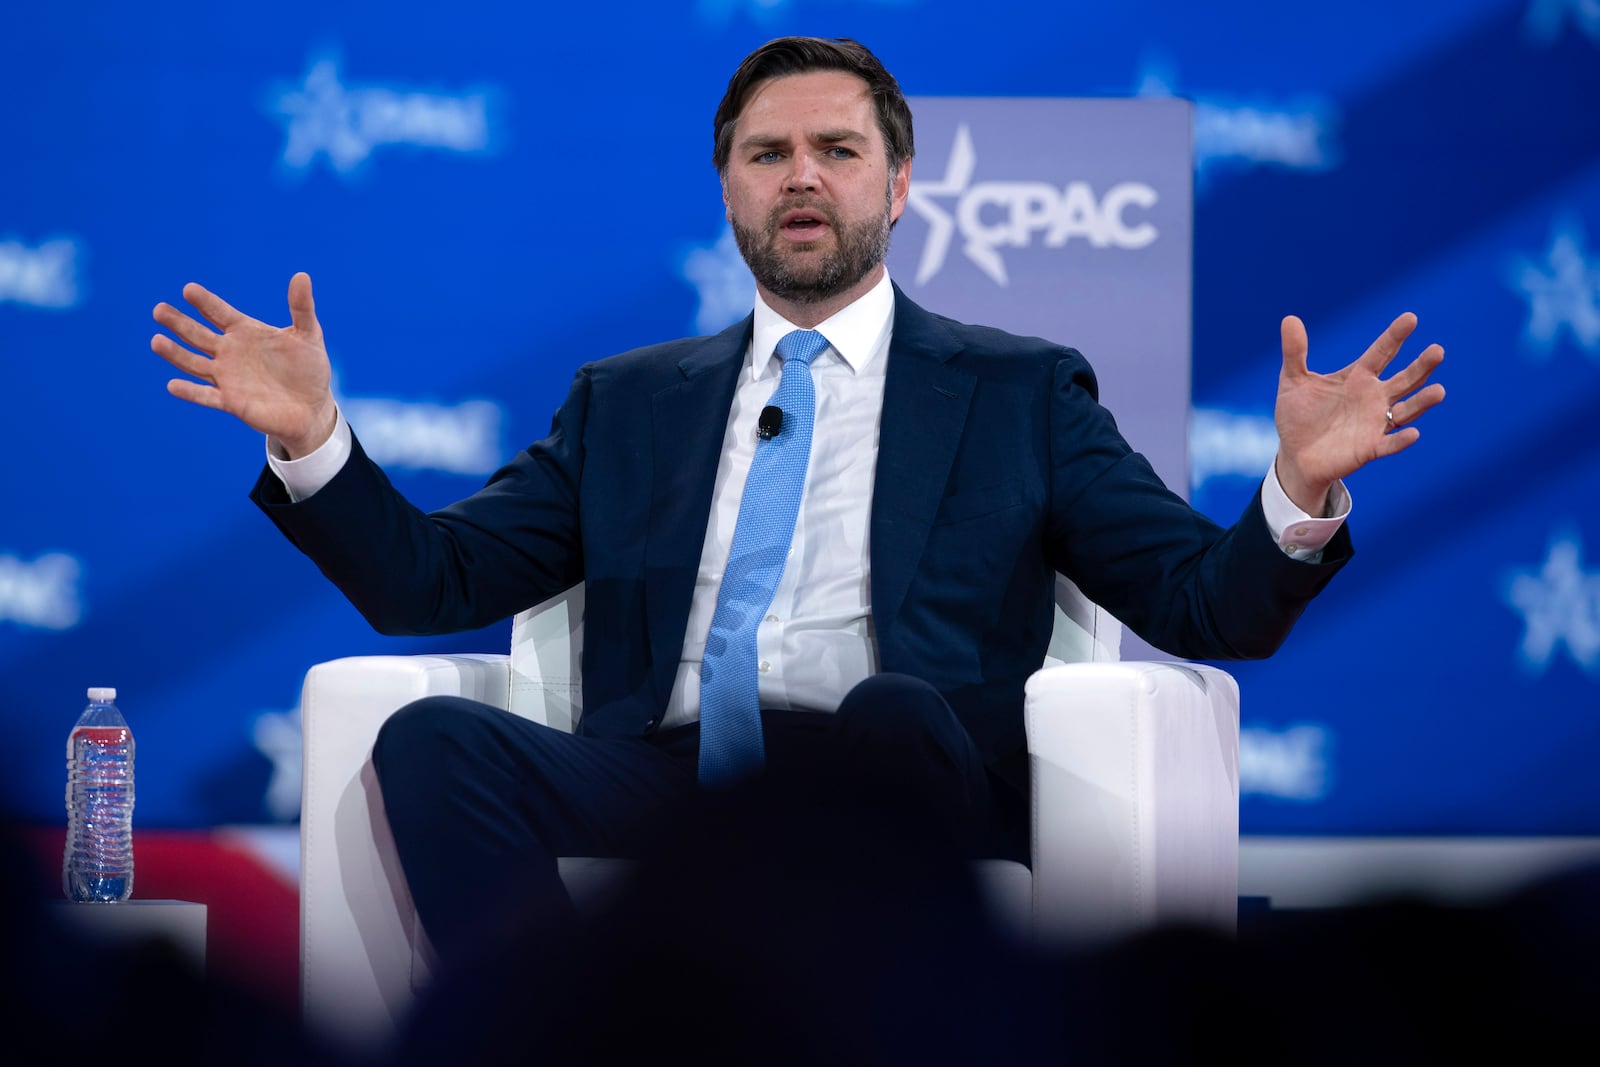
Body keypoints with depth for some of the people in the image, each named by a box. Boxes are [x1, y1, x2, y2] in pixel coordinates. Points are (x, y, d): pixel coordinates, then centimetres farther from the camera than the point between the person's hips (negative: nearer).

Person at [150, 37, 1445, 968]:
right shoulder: (628, 401, 27)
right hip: (657, 788, 2)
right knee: (434, 738, -27)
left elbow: (1203, 608, 12)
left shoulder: (1021, 392, 20)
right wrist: (312, 438, 5)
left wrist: (1300, 496, -9)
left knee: (893, 705, -38)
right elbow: (433, 581, 21)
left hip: (895, 795, -2)